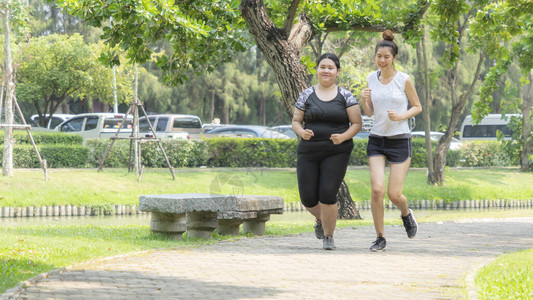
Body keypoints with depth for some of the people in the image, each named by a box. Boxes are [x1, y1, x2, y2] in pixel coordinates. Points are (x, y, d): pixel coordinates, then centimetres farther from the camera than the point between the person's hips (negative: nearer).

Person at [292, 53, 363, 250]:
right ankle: (321, 219, 35)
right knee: (308, 199, -1)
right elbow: (296, 121, 10)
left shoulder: (345, 96, 2)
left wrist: (343, 137, -16)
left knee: (327, 195, -15)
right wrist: (301, 132, -13)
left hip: (336, 153, -2)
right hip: (309, 152, 2)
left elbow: (357, 123, 2)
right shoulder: (307, 95, 6)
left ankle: (329, 236, 5)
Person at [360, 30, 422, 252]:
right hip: (376, 140, 3)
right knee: (377, 189, -12)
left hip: (399, 141, -3)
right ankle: (380, 238, 3)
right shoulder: (371, 79, 5)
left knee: (394, 194, -4)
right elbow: (369, 113, 12)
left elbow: (417, 107, 5)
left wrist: (401, 116, -14)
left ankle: (406, 214, 32)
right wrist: (364, 100, -9)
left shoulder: (404, 80, -5)